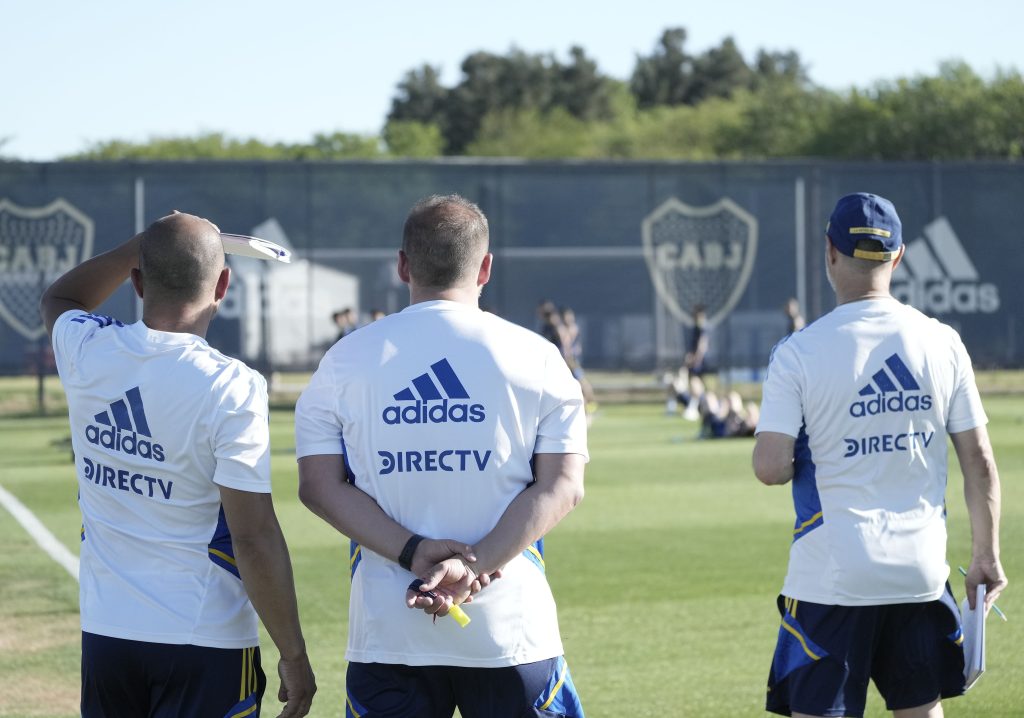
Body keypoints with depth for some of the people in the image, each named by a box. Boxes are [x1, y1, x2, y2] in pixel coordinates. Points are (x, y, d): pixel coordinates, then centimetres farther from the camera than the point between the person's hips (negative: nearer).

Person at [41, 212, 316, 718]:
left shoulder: (86, 354, -2)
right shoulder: (230, 388, -16)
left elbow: (57, 300, 26)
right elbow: (254, 537, -16)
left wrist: (149, 243, 21)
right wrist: (294, 656, -8)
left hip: (104, 634, 5)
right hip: (205, 641, -5)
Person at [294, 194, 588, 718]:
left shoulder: (345, 360, 5)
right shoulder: (536, 358, 1)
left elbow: (320, 485, -1)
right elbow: (561, 486, -6)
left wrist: (412, 551, -9)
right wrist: (477, 565, -13)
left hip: (387, 633, 1)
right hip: (511, 631, -1)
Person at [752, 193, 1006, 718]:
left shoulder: (799, 352, -8)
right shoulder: (942, 343, 2)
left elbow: (770, 468, -13)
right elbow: (980, 463, 4)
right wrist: (986, 556, 13)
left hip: (832, 577, -4)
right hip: (921, 571, 4)